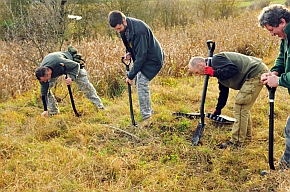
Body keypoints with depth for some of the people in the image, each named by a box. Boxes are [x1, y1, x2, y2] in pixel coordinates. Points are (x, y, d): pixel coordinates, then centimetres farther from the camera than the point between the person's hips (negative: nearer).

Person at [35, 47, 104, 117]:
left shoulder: (59, 62, -47)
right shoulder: (42, 74, -31)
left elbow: (76, 65, -30)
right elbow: (44, 92, -22)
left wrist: (72, 77, -47)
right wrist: (45, 110, -22)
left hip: (72, 65, -3)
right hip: (54, 69, 3)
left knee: (85, 84, -3)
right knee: (46, 88, -12)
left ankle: (100, 106, 11)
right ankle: (53, 111, 2)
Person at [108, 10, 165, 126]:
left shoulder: (139, 30, -33)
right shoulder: (124, 28, -5)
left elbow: (141, 55, -30)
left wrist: (131, 75, -26)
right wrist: (129, 53, -6)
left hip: (153, 59, -9)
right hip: (143, 58, 9)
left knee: (142, 83, -16)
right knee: (140, 82, 12)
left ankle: (146, 117, -10)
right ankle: (148, 111, 25)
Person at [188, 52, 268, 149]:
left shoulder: (216, 60, -15)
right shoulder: (213, 66, 16)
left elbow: (233, 69, -30)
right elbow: (223, 90, 25)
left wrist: (214, 73, -21)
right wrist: (218, 110, 30)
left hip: (256, 73, -11)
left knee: (240, 106, -9)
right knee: (243, 107, 19)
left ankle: (237, 142, -2)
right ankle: (246, 135, 33)